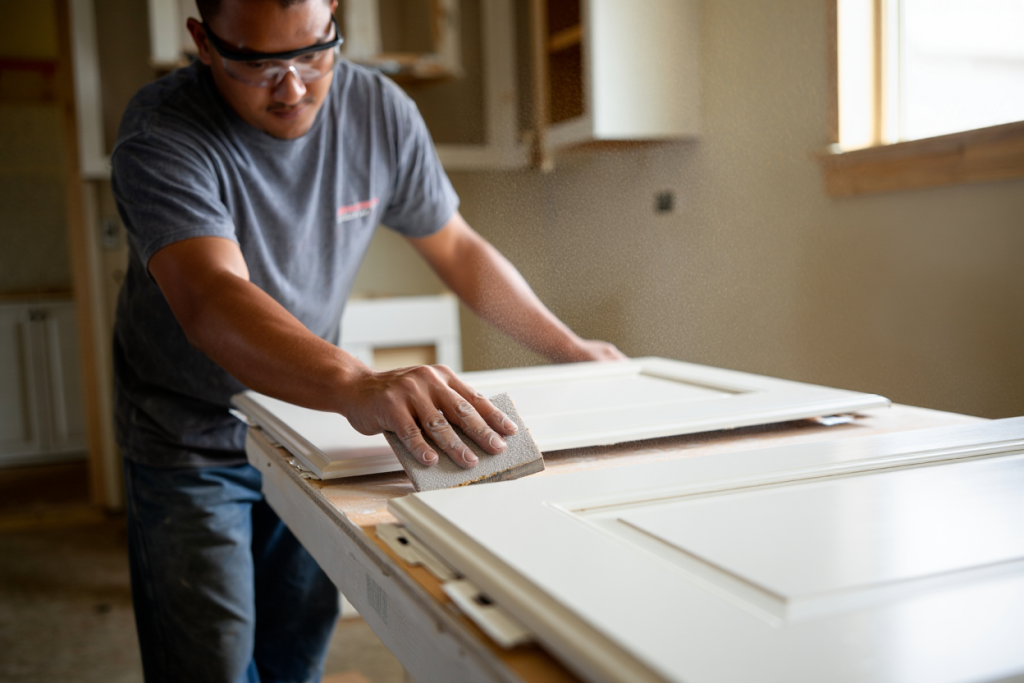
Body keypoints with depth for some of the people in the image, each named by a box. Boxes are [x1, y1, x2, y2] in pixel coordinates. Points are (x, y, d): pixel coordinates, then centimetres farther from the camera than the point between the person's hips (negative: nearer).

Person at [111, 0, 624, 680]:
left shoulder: (381, 112, -10)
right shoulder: (162, 132, -25)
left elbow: (457, 246, 2)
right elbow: (211, 300, -42)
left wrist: (571, 349, 1)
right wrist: (355, 385, -59)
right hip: (190, 443, -3)